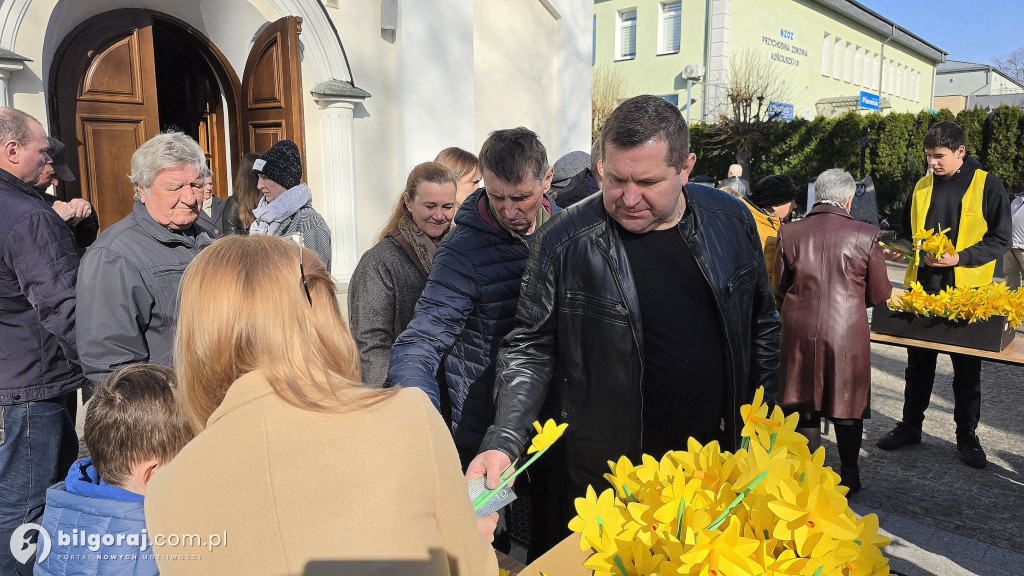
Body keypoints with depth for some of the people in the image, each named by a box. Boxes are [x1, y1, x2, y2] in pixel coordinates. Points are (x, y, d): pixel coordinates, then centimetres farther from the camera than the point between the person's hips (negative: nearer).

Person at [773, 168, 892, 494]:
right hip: (848, 333, -1)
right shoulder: (865, 235, -8)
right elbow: (879, 294, 0)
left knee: (805, 407, 14)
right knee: (847, 405, 15)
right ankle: (849, 476, 28)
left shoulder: (789, 233, -3)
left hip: (800, 332, 1)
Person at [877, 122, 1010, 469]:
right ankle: (910, 426, 24)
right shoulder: (922, 187, 9)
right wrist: (900, 249, -3)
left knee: (967, 368, 7)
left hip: (967, 291, -4)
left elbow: (1000, 239, -6)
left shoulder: (986, 185, -4)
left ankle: (967, 436, 21)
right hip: (923, 287, 4)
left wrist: (960, 257, -19)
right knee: (918, 363, 12)